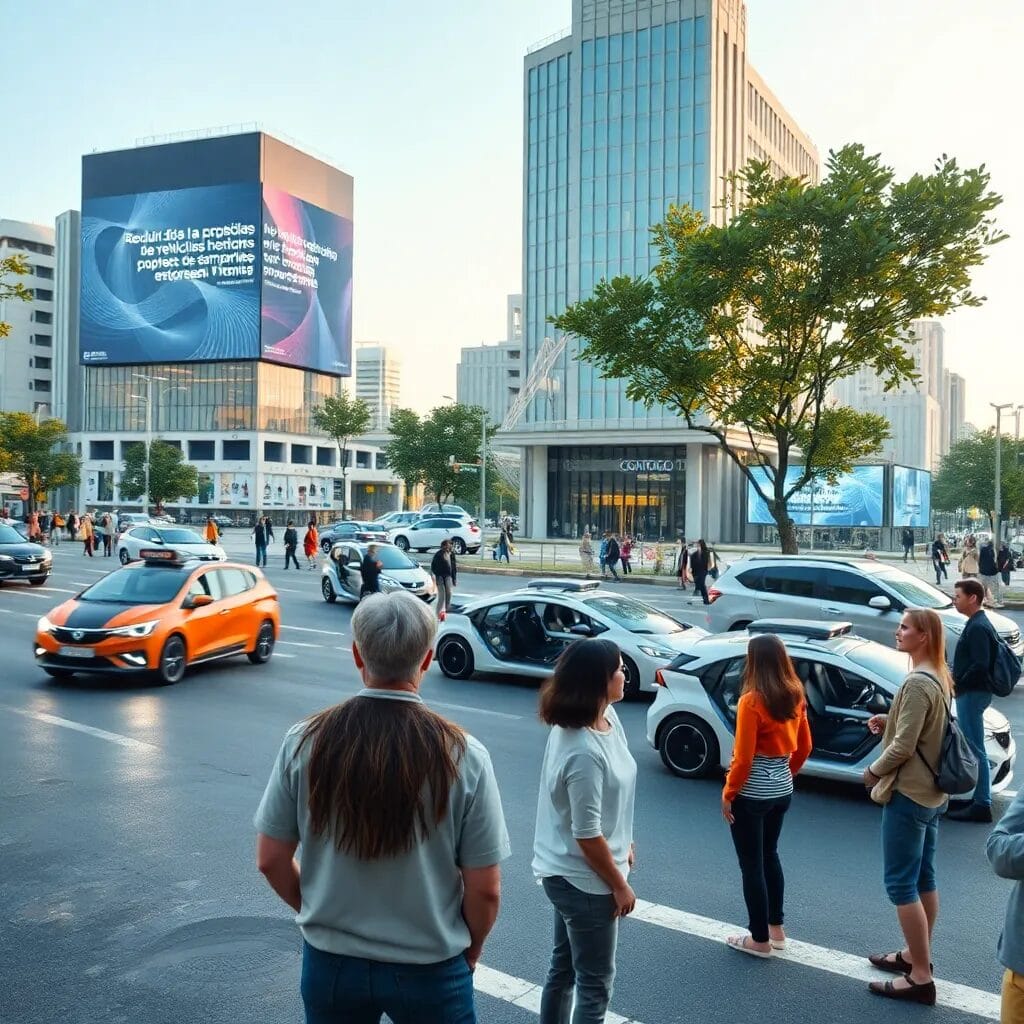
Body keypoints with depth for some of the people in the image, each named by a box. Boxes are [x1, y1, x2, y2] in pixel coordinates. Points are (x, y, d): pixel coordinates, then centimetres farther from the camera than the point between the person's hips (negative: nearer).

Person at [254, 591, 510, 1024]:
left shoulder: (305, 741, -13)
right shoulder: (463, 755, -19)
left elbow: (271, 860, -3)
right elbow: (484, 890, -12)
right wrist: (470, 949, 7)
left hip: (330, 961, 2)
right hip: (430, 969, -1)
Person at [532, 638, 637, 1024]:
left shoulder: (607, 717, -4)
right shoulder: (583, 752, -32)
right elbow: (587, 835, -25)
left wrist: (623, 841, 18)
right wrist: (619, 885, -13)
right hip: (583, 879, -9)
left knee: (564, 965, 24)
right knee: (595, 982, 9)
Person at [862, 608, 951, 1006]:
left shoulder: (916, 682, -23)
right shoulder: (938, 678, 8)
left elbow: (903, 746, -23)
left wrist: (872, 772, -8)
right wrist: (888, 720, 6)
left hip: (908, 794, -10)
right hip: (931, 793, 10)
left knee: (901, 884, -3)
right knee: (923, 878, 18)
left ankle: (920, 978, 3)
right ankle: (916, 955, 31)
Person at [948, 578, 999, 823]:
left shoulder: (977, 627, -18)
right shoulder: (978, 624, 13)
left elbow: (980, 665, -25)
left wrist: (958, 683, -16)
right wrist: (957, 680, 12)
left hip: (972, 693, -11)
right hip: (972, 692, 11)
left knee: (974, 750, -6)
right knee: (973, 748, 16)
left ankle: (981, 805, -1)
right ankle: (980, 798, 24)